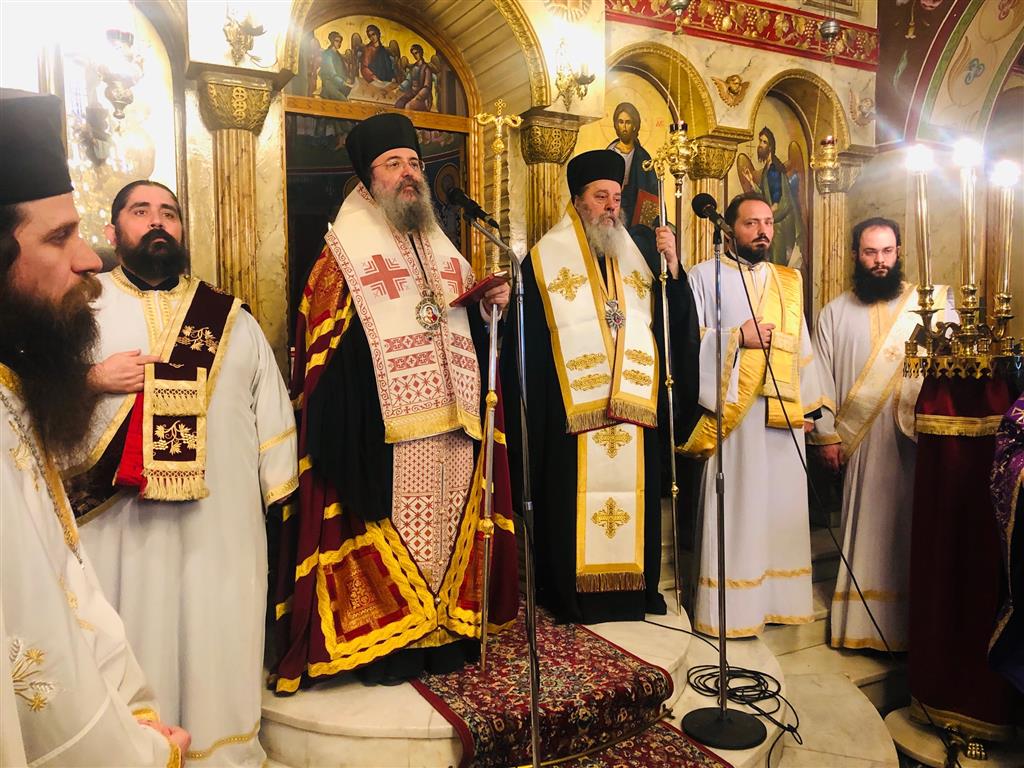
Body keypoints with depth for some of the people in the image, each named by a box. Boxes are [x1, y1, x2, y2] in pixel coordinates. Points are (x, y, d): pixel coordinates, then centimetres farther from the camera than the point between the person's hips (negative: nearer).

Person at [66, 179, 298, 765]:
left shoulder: (230, 316, 13)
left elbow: (271, 406, 13)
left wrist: (278, 490, 9)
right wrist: (92, 380, -13)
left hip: (222, 521, 2)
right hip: (118, 520, -1)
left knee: (220, 638, 8)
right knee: (130, 637, 4)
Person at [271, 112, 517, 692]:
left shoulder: (446, 253, 18)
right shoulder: (344, 259, -1)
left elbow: (476, 335, 21)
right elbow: (324, 357, -9)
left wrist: (491, 307, -2)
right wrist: (349, 440, -18)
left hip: (452, 430, 6)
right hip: (384, 437, -5)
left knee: (446, 529, 9)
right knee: (388, 537, -1)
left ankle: (444, 632, 22)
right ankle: (381, 642, 14)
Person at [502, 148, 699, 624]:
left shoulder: (639, 251, 15)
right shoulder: (546, 257, 4)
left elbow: (675, 317, 8)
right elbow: (527, 335, -2)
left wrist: (672, 265, -6)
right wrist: (530, 403, -8)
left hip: (637, 403, 4)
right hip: (572, 407, -4)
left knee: (636, 492, 7)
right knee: (575, 498, -2)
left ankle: (636, 587, 21)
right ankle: (572, 594, 12)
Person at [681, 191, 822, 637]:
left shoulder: (788, 282, 17)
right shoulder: (705, 276, 2)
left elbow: (802, 349, 16)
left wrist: (806, 406, 9)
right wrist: (736, 337, -13)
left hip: (783, 416, 5)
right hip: (731, 417, -5)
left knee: (780, 506, 8)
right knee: (733, 510, -3)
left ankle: (777, 598, 20)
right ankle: (729, 606, 6)